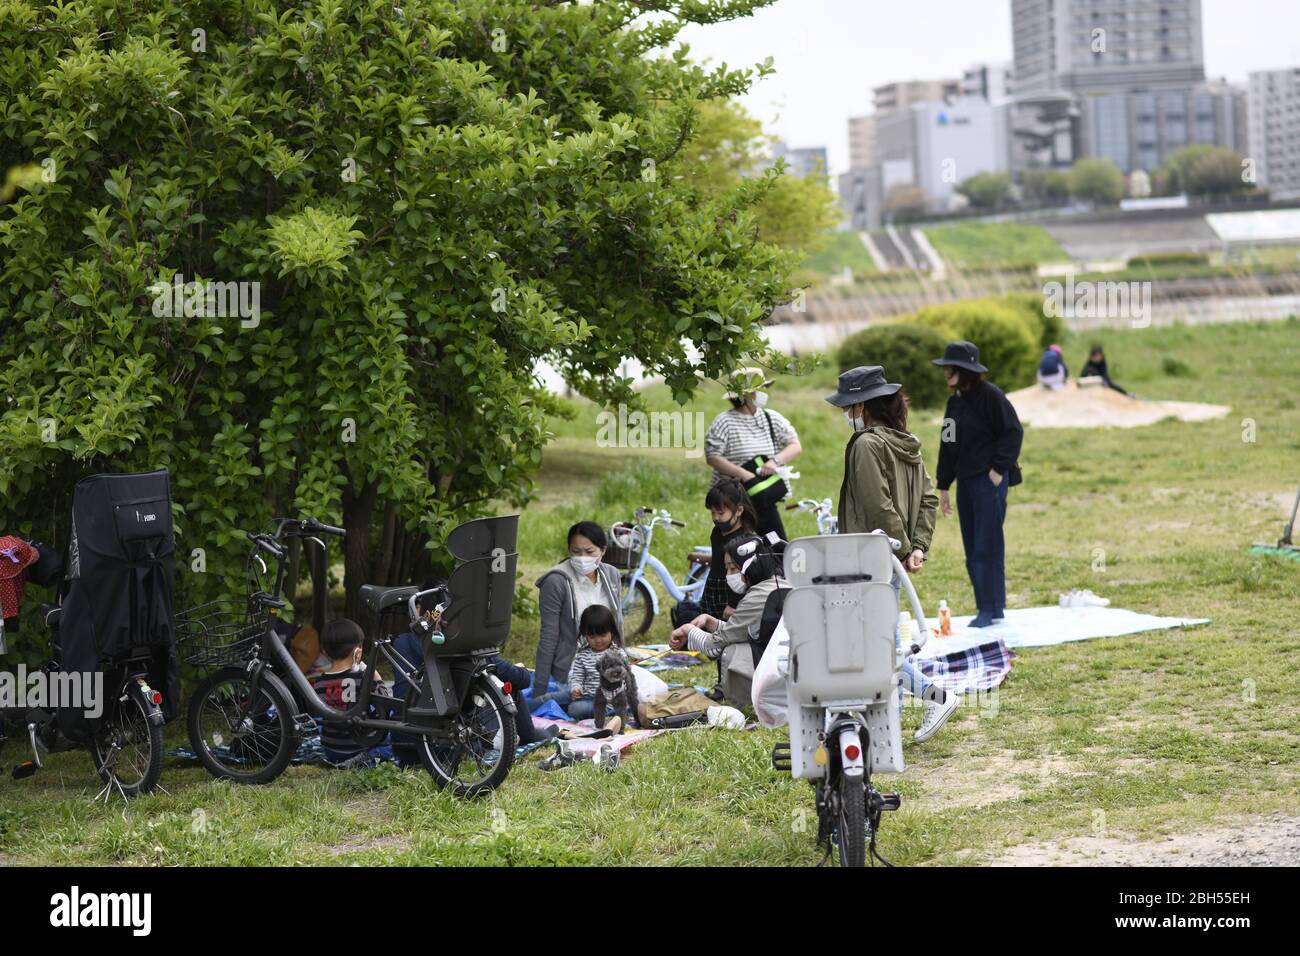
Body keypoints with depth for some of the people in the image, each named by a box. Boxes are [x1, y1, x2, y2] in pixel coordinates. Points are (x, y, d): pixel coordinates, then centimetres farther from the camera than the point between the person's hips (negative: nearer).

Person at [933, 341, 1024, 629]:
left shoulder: (990, 396, -10)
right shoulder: (955, 402, 14)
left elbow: (1013, 432, -13)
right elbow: (948, 444, 20)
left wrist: (999, 469, -14)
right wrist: (944, 486, 19)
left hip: (989, 481, -8)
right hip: (965, 483, 8)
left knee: (987, 547, -8)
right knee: (972, 549, 9)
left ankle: (992, 609, -3)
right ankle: (987, 608, 16)